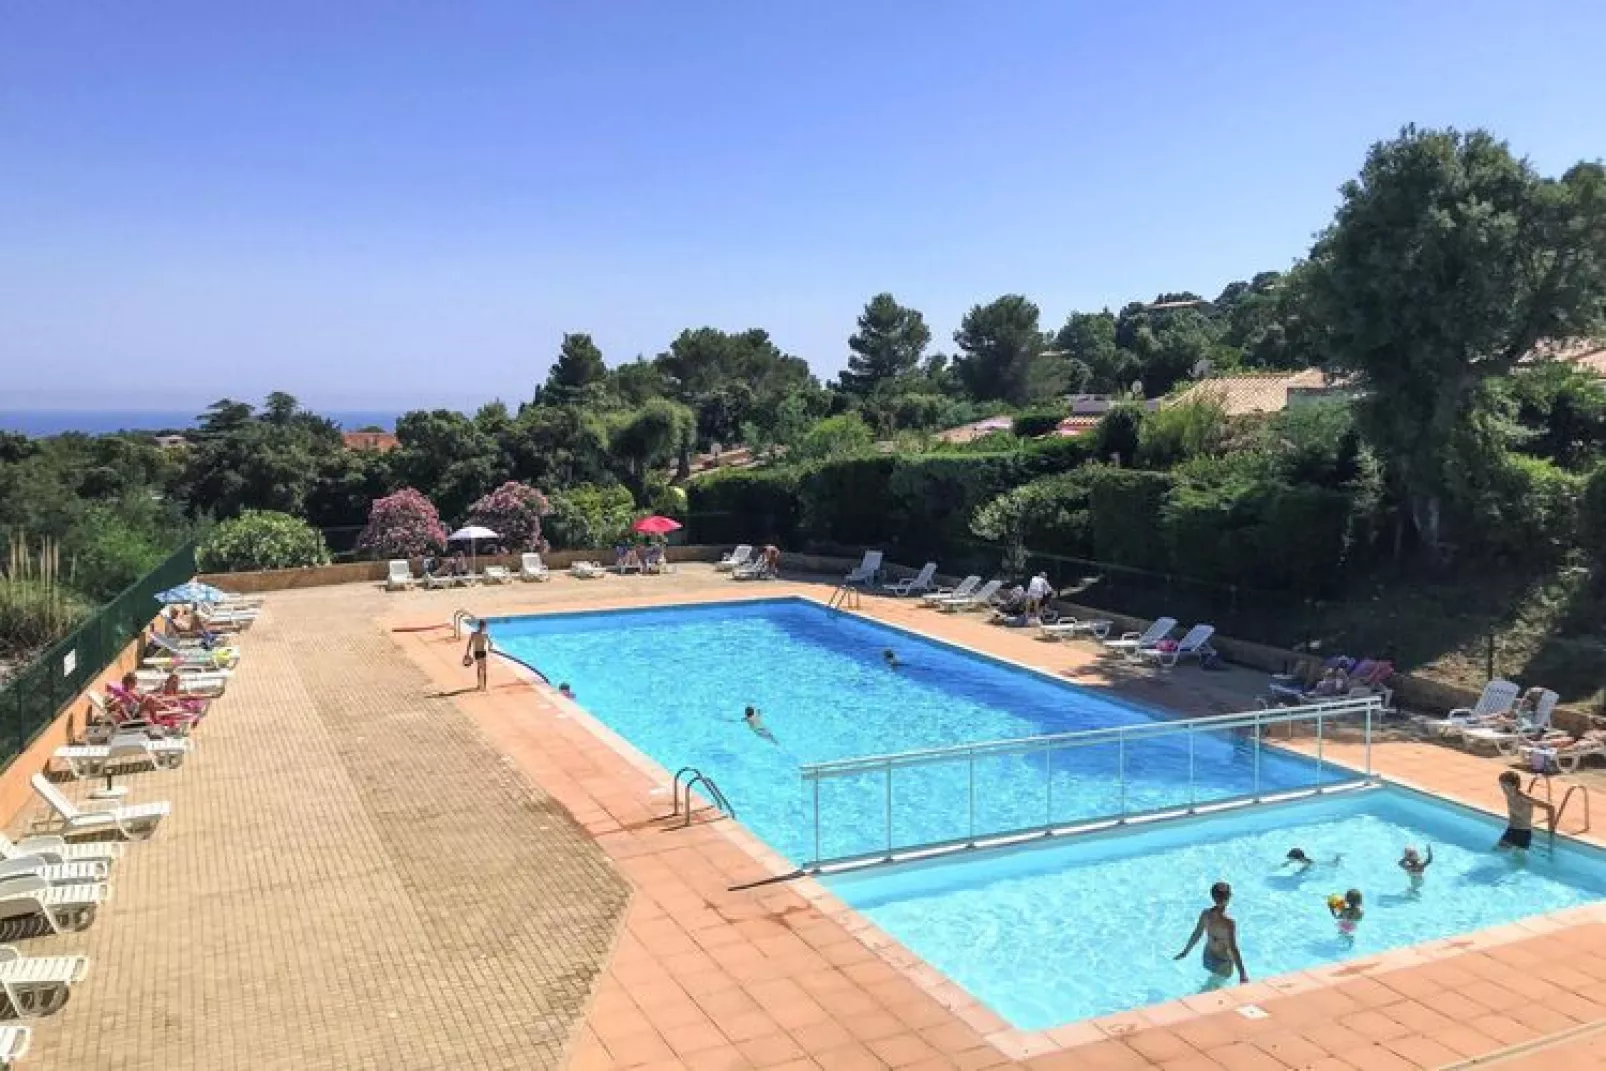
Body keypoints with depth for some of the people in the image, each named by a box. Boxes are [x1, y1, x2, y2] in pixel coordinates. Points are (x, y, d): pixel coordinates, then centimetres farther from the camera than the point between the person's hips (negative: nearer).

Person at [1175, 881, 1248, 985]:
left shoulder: (1205, 914, -13)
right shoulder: (1229, 923, -31)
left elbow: (1196, 935, -1)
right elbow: (1233, 949, -30)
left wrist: (1185, 952, 13)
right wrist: (1242, 974, -27)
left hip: (1208, 956, 6)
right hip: (1223, 962, -6)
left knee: (1213, 980, 31)